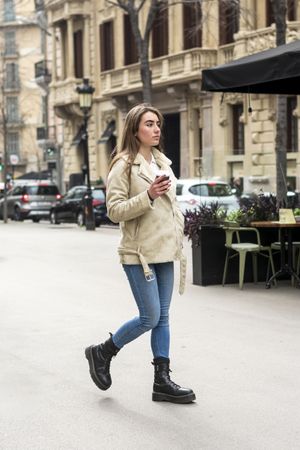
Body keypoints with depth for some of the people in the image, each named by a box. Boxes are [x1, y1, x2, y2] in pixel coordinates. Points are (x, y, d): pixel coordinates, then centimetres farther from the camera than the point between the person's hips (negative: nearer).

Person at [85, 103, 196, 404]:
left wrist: (178, 238, 15)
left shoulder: (162, 162, 15)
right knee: (150, 317, -7)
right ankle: (102, 353, 14)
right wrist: (148, 195, -25)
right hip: (139, 252, -7)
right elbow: (114, 210, -14)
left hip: (165, 251, 7)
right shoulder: (124, 165, -8)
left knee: (162, 317, 7)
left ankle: (162, 381, 12)